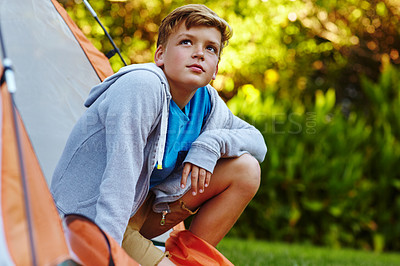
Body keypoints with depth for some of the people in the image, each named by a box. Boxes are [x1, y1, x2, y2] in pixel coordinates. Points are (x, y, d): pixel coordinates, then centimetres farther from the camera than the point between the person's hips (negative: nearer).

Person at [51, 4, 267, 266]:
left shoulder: (206, 101, -1)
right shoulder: (142, 87, -25)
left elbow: (256, 140, 10)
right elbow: (120, 174, -32)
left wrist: (210, 143, -12)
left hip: (141, 208, 8)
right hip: (91, 219, -8)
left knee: (245, 169, -1)